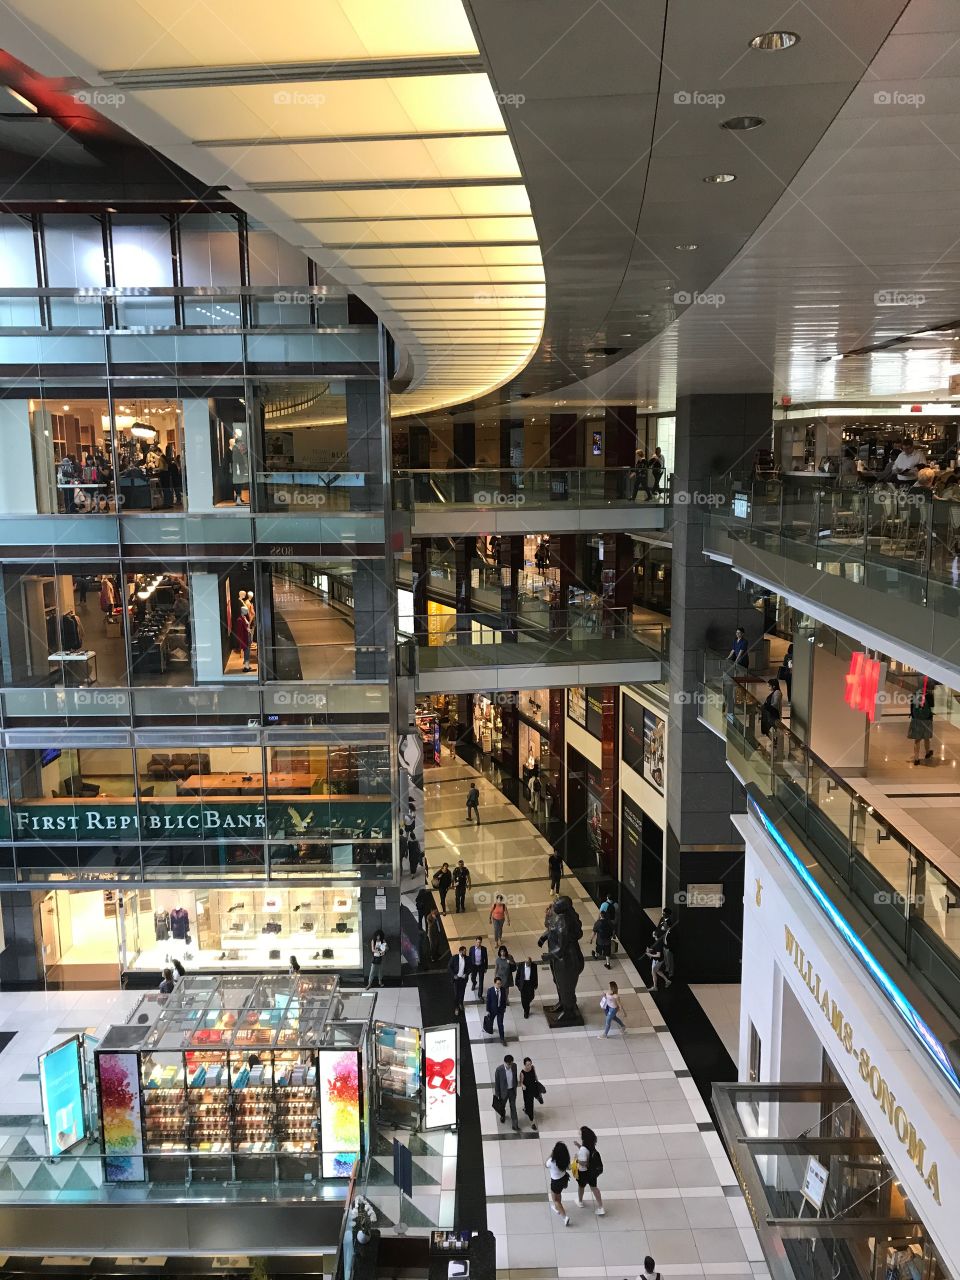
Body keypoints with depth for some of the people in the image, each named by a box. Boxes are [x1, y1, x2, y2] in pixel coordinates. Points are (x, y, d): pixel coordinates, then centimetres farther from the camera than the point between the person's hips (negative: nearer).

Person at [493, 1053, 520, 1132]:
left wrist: (516, 1084, 15)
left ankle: (515, 1125, 24)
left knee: (513, 1107, 10)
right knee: (502, 1106, 24)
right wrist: (497, 1094, -9)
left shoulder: (514, 1066, -18)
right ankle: (503, 1115, 56)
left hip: (512, 1090, 2)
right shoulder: (499, 1070, -30)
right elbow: (496, 1082, -17)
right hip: (504, 1091, -2)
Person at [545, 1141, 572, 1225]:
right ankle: (557, 1208, 56)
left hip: (556, 1182, -6)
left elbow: (547, 1165, -11)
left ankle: (565, 1217, 8)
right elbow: (568, 1168, 0)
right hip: (564, 1178, 6)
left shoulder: (552, 1161, -34)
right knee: (558, 1194, 34)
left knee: (555, 1200, 16)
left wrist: (551, 1155, -11)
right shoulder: (566, 1159, -20)